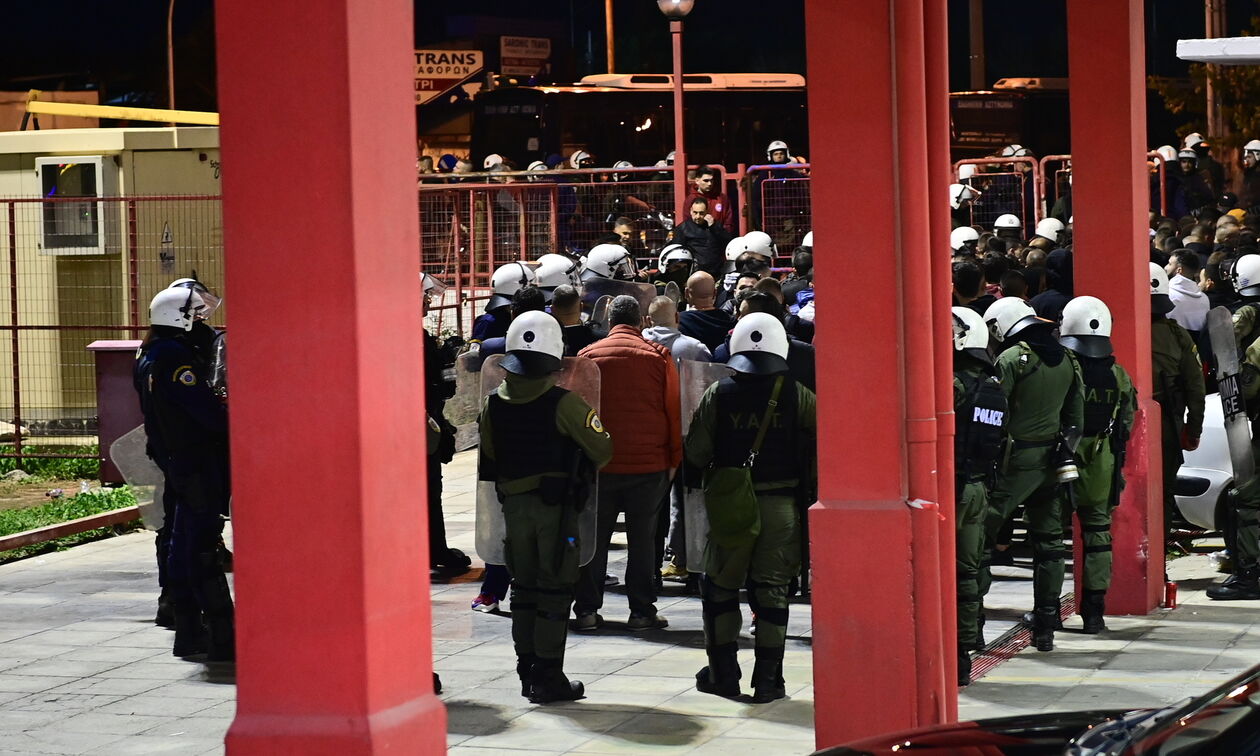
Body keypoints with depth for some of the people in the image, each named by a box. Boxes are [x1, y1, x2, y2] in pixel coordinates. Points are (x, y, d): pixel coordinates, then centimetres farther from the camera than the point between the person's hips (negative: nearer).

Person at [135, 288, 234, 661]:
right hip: (199, 461, -10)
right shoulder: (174, 359, -18)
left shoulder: (148, 358, 14)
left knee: (183, 545, 13)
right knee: (203, 549, -11)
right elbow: (207, 410, -22)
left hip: (175, 462, 10)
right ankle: (223, 638, -11)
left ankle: (189, 632, 19)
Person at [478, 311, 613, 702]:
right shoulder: (562, 403, -14)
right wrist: (582, 472, 12)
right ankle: (548, 677, 1)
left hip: (513, 504, 5)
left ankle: (527, 671, 18)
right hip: (557, 505, -4)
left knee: (524, 587, 15)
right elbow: (602, 448, -8)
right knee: (554, 589, 1)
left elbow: (488, 457, 10)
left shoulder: (493, 404, 0)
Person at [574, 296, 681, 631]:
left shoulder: (588, 355, 1)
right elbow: (674, 411, -1)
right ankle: (642, 610, 5)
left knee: (594, 537, 8)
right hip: (649, 464, -1)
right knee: (643, 538, 5)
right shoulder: (658, 356, -2)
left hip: (598, 463, 1)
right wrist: (674, 459, 7)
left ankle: (587, 609, 8)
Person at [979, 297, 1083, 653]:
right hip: (1051, 460, 7)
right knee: (1048, 541, 11)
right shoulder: (1067, 360, 10)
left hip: (1016, 461, -7)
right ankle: (1045, 627, 14)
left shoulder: (1011, 359, -12)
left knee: (981, 533, -2)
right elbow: (1076, 417, 14)